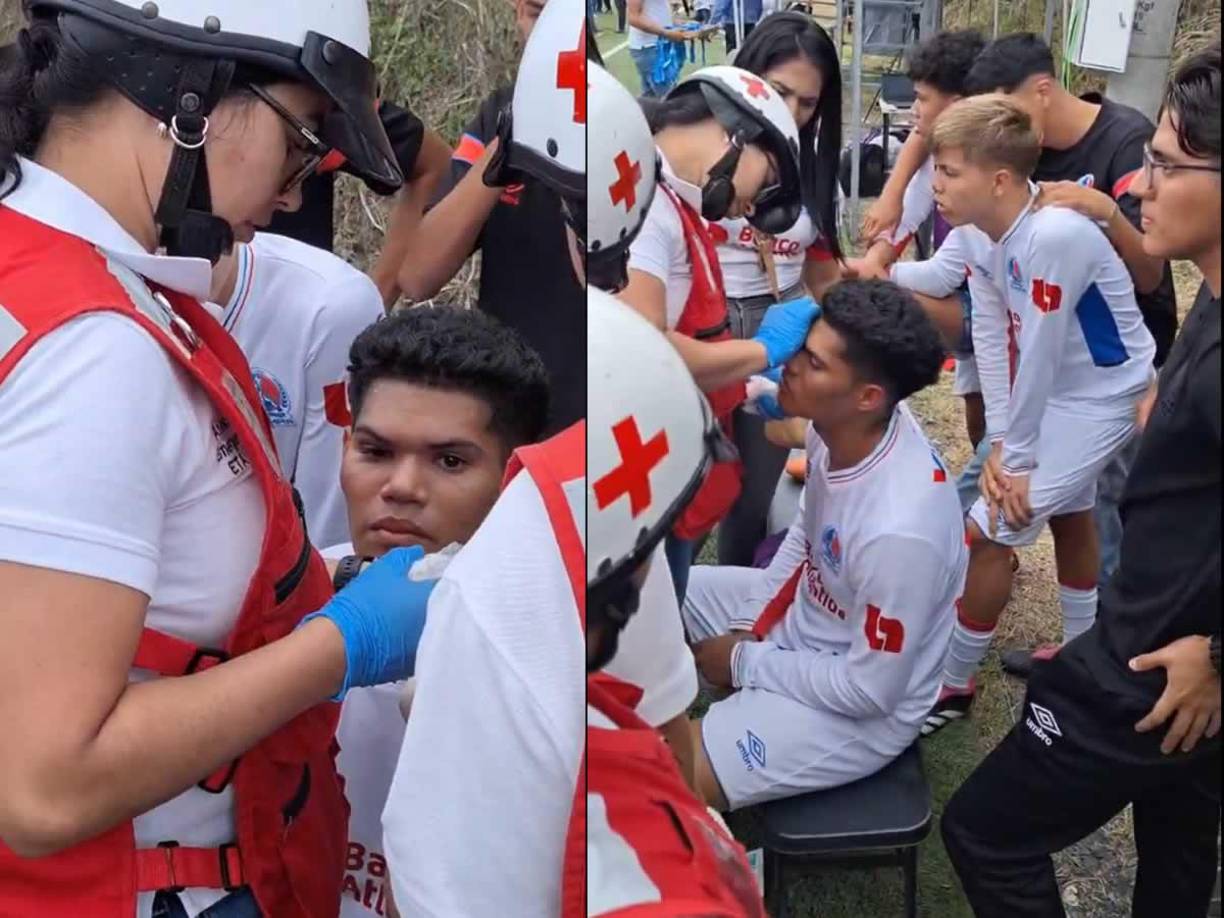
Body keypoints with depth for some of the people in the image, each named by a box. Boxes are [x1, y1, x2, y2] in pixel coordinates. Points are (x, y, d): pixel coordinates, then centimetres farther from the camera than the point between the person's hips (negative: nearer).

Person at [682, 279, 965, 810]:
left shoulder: (898, 529, -38)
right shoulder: (840, 427, -15)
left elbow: (870, 689, -26)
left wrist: (746, 663, -15)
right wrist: (751, 620, 1)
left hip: (860, 708, -8)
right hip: (802, 616, 8)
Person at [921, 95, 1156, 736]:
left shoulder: (1053, 235, -35)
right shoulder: (979, 231, -10)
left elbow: (1040, 355, -28)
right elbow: (992, 338, -7)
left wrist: (1017, 456, -17)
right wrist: (1000, 442, -10)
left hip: (1103, 396, -9)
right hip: (1054, 389, 9)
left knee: (988, 531, -7)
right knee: (1067, 514, 25)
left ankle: (953, 683, 13)